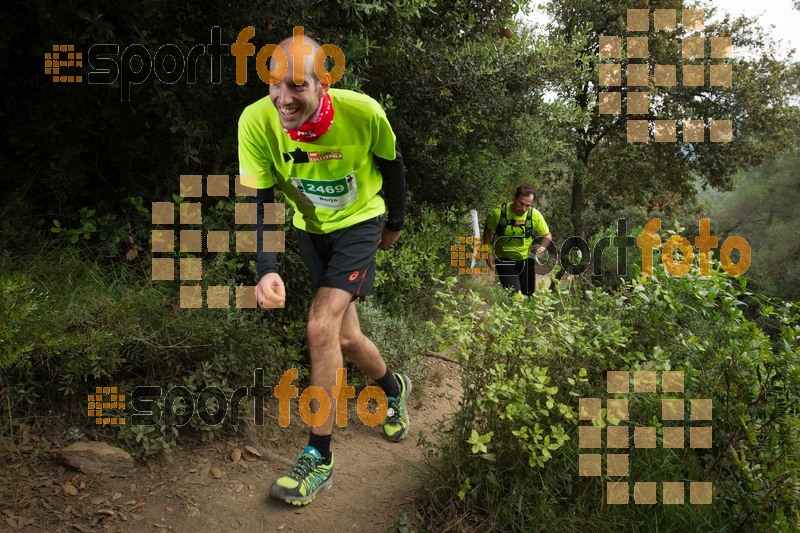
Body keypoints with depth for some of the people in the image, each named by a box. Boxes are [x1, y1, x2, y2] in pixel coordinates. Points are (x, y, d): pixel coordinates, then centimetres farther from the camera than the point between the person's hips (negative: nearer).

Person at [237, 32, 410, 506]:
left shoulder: (363, 112, -27)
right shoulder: (256, 121, -24)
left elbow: (391, 163, -6)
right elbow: (257, 202, -19)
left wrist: (395, 222, 6)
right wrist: (267, 269, -34)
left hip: (361, 222, -3)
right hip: (311, 227, 4)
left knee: (322, 327, -19)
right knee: (345, 337, 10)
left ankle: (319, 457, -5)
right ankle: (395, 388, 43)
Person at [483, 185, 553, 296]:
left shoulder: (535, 215, -16)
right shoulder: (499, 212, -20)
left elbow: (547, 235, -2)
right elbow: (487, 229, -1)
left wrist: (543, 246, -23)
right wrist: (489, 251, -7)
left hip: (526, 258, 3)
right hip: (504, 258, -3)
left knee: (529, 293, 14)